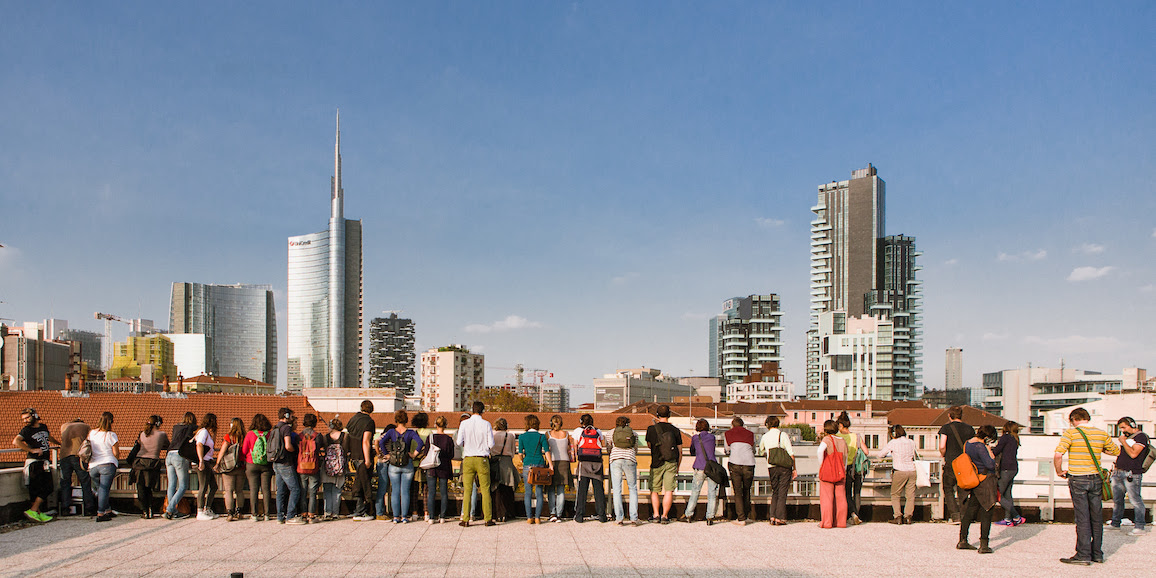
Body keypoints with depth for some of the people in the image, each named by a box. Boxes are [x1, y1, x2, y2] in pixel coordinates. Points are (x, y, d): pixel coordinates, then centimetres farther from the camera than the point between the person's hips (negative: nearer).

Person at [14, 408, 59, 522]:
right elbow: (16, 441, -21)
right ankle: (36, 512, -4)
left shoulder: (43, 427, 14)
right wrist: (32, 450, -20)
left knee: (48, 488, 1)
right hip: (34, 463, -6)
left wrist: (60, 443, 50)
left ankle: (33, 511, 5)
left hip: (45, 463, 6)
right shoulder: (26, 430, -4)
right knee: (36, 489, -7)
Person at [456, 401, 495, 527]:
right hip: (482, 459, -1)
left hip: (468, 459, 1)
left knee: (467, 490, 3)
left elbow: (459, 442, -4)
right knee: (485, 489, 4)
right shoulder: (486, 424, -3)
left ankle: (465, 519, 2)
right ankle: (488, 518, 4)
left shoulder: (464, 424, -2)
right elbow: (491, 444, -3)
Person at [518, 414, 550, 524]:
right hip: (540, 465, 0)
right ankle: (537, 517, 3)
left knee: (528, 492, 7)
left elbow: (520, 454, 3)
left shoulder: (522, 437, 1)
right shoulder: (542, 436, 0)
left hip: (527, 465, 0)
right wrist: (551, 466, 0)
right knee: (539, 492, 6)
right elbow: (547, 452, -5)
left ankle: (529, 517, 4)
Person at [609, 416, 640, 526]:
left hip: (615, 459, 0)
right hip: (630, 459, 0)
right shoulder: (634, 433, 17)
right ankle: (634, 518, 0)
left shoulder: (612, 433, 17)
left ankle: (619, 518, -4)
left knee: (617, 490, 2)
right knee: (632, 489, 8)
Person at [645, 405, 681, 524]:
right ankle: (665, 516, -2)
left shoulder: (652, 429, -5)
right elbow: (680, 451, 6)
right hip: (671, 463, 1)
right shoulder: (675, 430, 1)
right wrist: (677, 466, 18)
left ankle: (656, 515, 6)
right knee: (669, 491, 1)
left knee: (654, 490, 11)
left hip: (657, 463, -1)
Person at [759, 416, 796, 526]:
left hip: (772, 468, 2)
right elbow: (791, 453, -7)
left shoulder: (765, 437, 5)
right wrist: (794, 468, -1)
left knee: (775, 492, 14)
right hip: (785, 467, -2)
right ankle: (780, 518, 1)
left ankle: (773, 517, 6)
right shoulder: (783, 435, -4)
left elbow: (761, 451, 23)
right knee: (782, 493, 2)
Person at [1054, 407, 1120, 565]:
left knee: (1082, 518, -2)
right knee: (1096, 517, 12)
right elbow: (1116, 451, 20)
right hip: (1096, 479, 4)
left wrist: (1059, 471, -4)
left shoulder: (1071, 433, -9)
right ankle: (1097, 553, 19)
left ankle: (1083, 555, -1)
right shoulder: (1102, 434, 4)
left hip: (1078, 479, -4)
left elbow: (1058, 454, -20)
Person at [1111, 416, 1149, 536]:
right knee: (1117, 499, 13)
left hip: (1131, 474, -9)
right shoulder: (1127, 437, 19)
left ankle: (1139, 527, -2)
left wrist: (1123, 442, -10)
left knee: (1135, 500, -6)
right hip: (1119, 472, 9)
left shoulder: (1141, 436, -8)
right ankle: (1115, 523, 23)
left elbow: (1133, 454, -19)